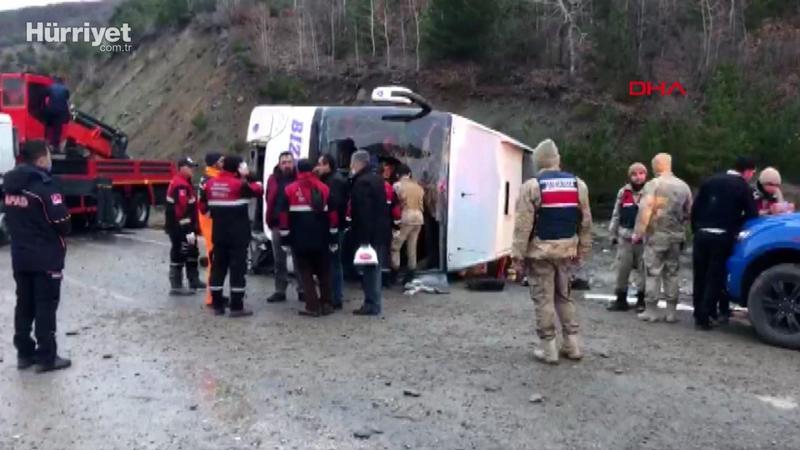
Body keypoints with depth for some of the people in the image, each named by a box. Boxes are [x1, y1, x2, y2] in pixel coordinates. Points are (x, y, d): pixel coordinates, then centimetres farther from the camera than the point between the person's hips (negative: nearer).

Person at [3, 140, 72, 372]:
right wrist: (61, 234, 3)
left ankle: (25, 353, 22)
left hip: (20, 256, 7)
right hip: (46, 258, -7)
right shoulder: (45, 186, -18)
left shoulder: (10, 184, 7)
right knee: (46, 307, 0)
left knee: (24, 305, 14)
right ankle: (47, 357, 5)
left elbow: (10, 219, 13)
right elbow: (62, 222, -18)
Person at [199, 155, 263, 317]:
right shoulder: (239, 184, -12)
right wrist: (249, 176, 7)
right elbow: (259, 190, -1)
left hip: (218, 233, 6)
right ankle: (236, 307, -1)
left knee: (218, 266, 11)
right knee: (237, 267, -2)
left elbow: (203, 206, 12)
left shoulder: (210, 184, 6)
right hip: (238, 234, -6)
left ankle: (217, 305, 16)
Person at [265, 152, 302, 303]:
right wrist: (270, 221, 3)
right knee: (279, 260, 9)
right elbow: (270, 201, 9)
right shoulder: (273, 179, 8)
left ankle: (302, 290, 14)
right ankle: (280, 291, 17)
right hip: (278, 225, 3)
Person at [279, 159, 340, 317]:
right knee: (324, 272, 14)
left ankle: (313, 306, 0)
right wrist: (334, 239, 10)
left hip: (300, 240, -2)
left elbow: (284, 216, -3)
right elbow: (332, 214, 5)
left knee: (305, 273, 5)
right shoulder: (324, 188, 5)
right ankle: (326, 304, 14)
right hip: (321, 239, 2)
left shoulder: (290, 190, -1)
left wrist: (285, 240, 3)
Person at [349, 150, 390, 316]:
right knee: (373, 266, 15)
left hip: (368, 233, -10)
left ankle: (372, 304, 0)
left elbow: (364, 211, -23)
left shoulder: (362, 182, -17)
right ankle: (373, 302, 22)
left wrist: (364, 237, -22)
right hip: (378, 230, 10)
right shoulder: (376, 178, 15)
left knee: (369, 267, -4)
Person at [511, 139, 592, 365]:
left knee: (543, 298, 3)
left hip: (540, 250, -4)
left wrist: (518, 255, -8)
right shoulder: (578, 184, 6)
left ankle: (548, 348, 8)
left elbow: (523, 225, -12)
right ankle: (573, 345, 20)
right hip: (566, 249, 5)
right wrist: (582, 251, 15)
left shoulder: (531, 186, -9)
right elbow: (585, 222, 8)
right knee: (564, 296, 17)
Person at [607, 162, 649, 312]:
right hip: (625, 237, 3)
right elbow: (616, 215, 12)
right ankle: (621, 300, 17)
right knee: (622, 269, 7)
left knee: (643, 270, 5)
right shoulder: (623, 193, 7)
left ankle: (641, 300, 16)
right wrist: (613, 234, 11)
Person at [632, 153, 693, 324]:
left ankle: (652, 310, 4)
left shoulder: (653, 185, -10)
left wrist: (638, 233, -12)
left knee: (653, 273, 2)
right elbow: (689, 212, 9)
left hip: (656, 235, -5)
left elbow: (645, 210, -17)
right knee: (672, 274, 11)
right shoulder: (683, 186, 7)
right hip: (676, 236, 5)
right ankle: (671, 312, 14)